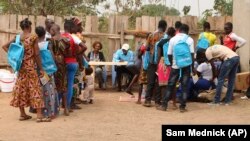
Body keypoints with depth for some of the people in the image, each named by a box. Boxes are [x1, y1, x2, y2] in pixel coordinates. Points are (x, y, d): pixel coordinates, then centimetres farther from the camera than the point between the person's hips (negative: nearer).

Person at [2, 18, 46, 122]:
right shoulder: (33, 37, -10)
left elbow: (5, 46, 6)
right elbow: (36, 54, -11)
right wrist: (41, 68, -5)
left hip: (20, 66, 5)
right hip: (30, 66, -5)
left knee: (21, 88, 11)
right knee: (35, 88, -1)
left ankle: (22, 114, 18)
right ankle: (39, 115, -2)